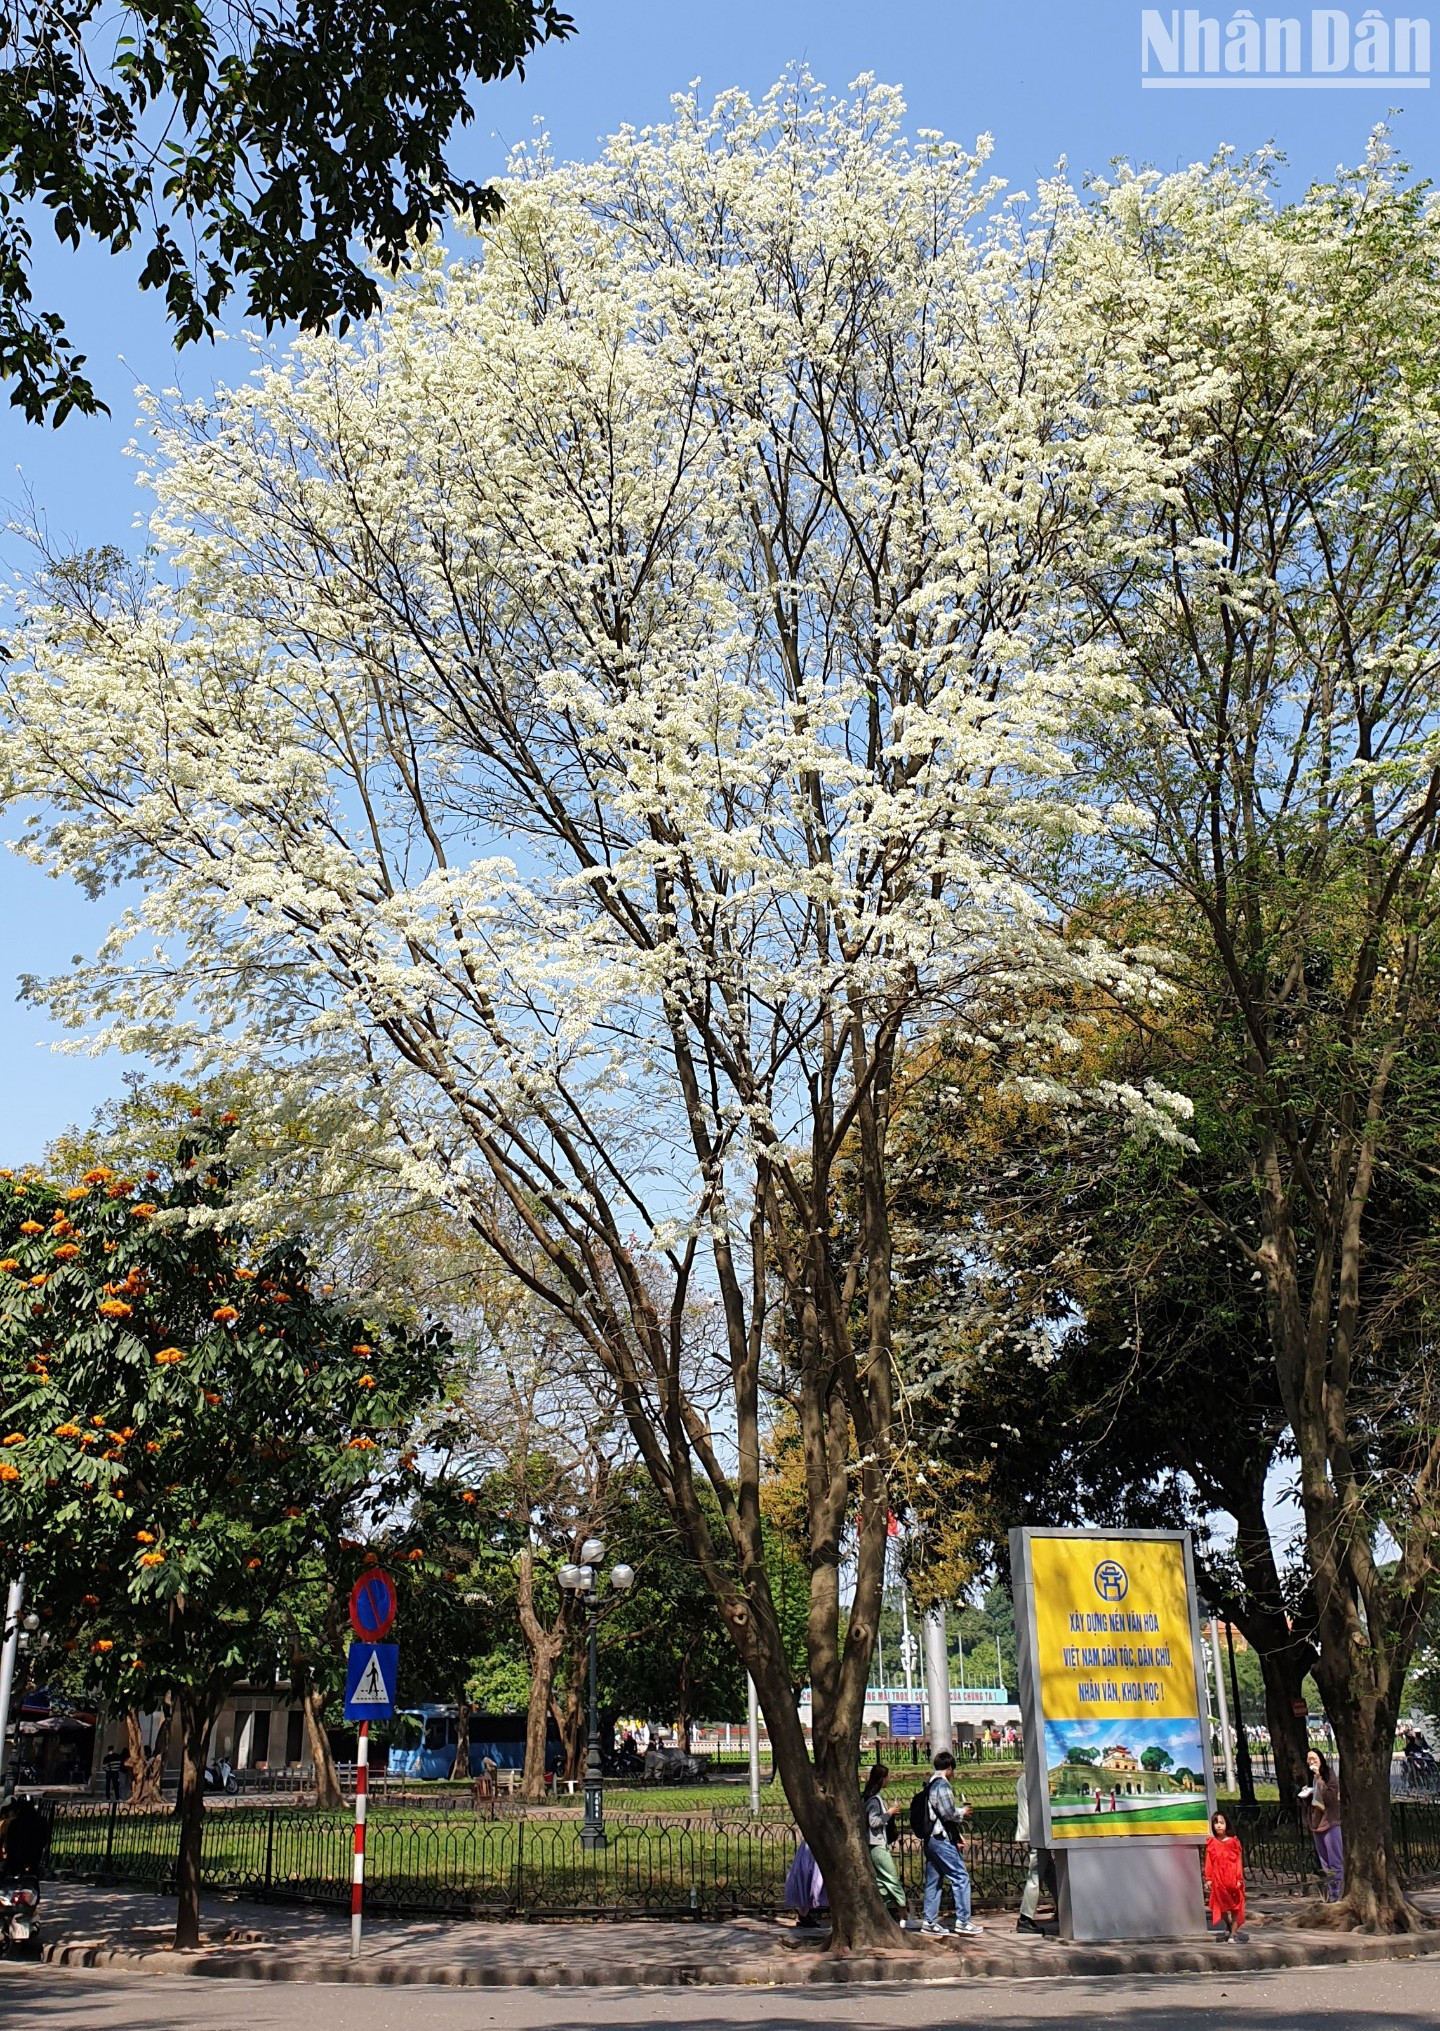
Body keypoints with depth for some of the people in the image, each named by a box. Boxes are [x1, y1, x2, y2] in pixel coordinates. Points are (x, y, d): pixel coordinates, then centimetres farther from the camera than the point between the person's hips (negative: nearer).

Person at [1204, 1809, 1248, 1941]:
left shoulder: (1233, 1841, -4)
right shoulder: (1211, 1843, 1)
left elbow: (1239, 1861, -4)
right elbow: (1208, 1862, 2)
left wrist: (1239, 1879, -8)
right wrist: (1208, 1879, -2)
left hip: (1233, 1877, -2)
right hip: (1218, 1879, 2)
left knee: (1235, 1906, 4)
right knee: (1222, 1905, 10)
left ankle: (1233, 1933, 13)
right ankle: (1229, 1927, 35)